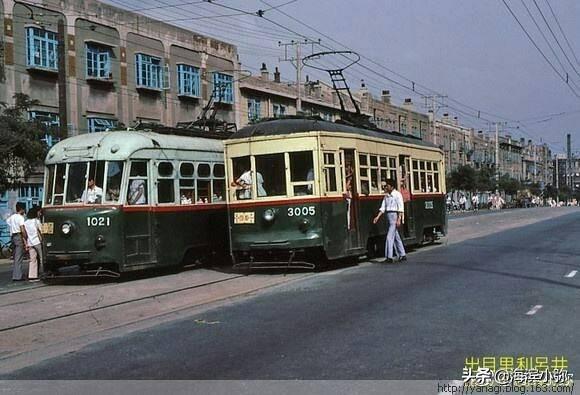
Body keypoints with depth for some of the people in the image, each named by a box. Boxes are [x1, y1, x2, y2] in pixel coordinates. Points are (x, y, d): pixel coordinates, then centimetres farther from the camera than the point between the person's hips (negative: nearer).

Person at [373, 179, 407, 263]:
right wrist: (378, 217, 1)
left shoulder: (397, 194, -9)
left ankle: (389, 257, -11)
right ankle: (402, 255, 20)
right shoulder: (386, 196, 12)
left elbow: (401, 208, -13)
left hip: (395, 216, -8)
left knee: (390, 237, -12)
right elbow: (383, 208, 12)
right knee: (396, 237, 12)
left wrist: (399, 219, -20)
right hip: (388, 216, 8)